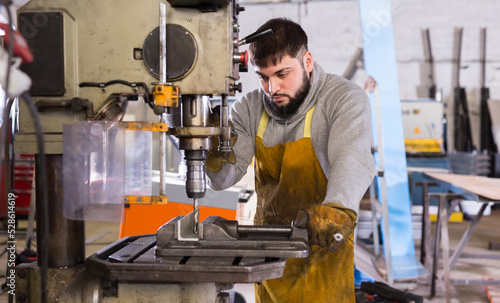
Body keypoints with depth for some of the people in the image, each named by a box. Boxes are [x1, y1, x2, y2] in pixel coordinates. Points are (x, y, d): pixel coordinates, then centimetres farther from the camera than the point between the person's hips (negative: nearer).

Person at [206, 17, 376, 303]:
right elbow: (225, 179, -1)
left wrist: (338, 209, -50)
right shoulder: (249, 108, -1)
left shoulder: (346, 98, -13)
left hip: (324, 247, -4)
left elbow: (352, 160, -31)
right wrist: (215, 160, -24)